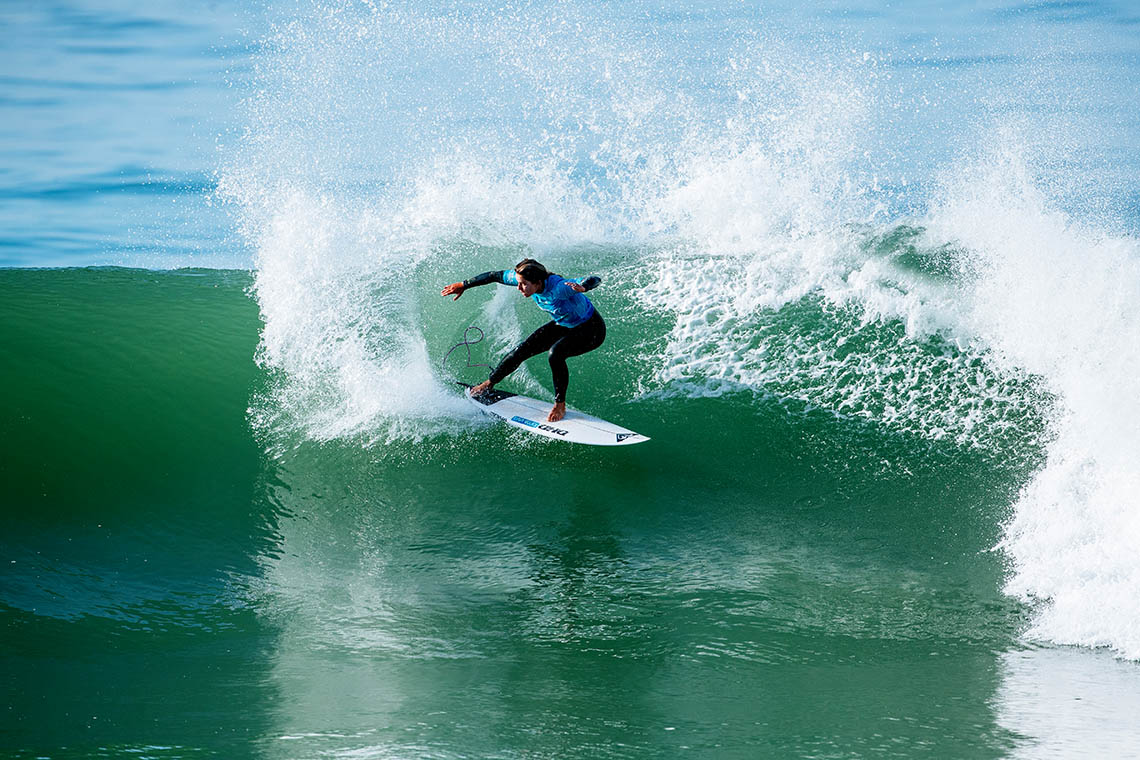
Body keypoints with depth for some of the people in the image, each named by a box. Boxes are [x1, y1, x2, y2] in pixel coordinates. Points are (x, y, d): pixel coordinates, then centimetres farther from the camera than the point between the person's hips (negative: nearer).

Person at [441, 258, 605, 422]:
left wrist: (581, 287, -73)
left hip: (590, 330, -7)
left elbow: (594, 279, -51)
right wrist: (463, 285, 5)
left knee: (555, 353, -32)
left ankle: (560, 405, -13)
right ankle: (489, 383, 31)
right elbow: (496, 276, -4)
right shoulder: (524, 278, -19)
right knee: (522, 350, 6)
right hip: (563, 325, 7)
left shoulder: (558, 289, -40)